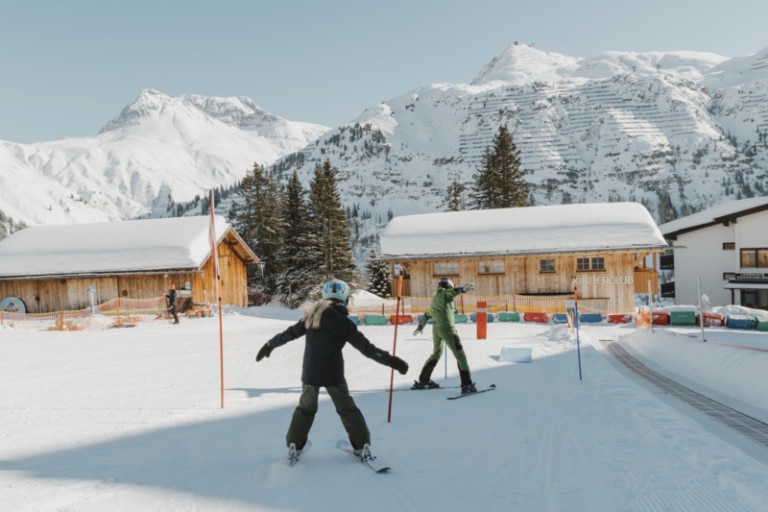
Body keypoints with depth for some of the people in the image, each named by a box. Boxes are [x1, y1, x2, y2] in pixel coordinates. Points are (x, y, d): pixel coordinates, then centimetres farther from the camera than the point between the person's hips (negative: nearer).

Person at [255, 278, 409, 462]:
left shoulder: (311, 316, 2)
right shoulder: (343, 322, -12)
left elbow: (289, 333, 12)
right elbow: (366, 347, -15)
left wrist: (270, 345, 27)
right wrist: (391, 361, -12)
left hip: (310, 372, 3)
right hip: (333, 374, -3)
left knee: (305, 408, 21)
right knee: (347, 409, 13)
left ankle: (294, 446, 22)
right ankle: (362, 447, 15)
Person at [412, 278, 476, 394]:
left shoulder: (434, 299, 21)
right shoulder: (444, 293, -1)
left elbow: (427, 314, 33)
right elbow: (453, 292, -25)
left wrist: (420, 327, 45)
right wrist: (463, 289, -42)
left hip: (436, 329, 8)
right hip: (447, 328, -8)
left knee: (436, 353, 25)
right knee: (460, 355, -4)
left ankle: (423, 380, 32)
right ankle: (467, 385, -10)